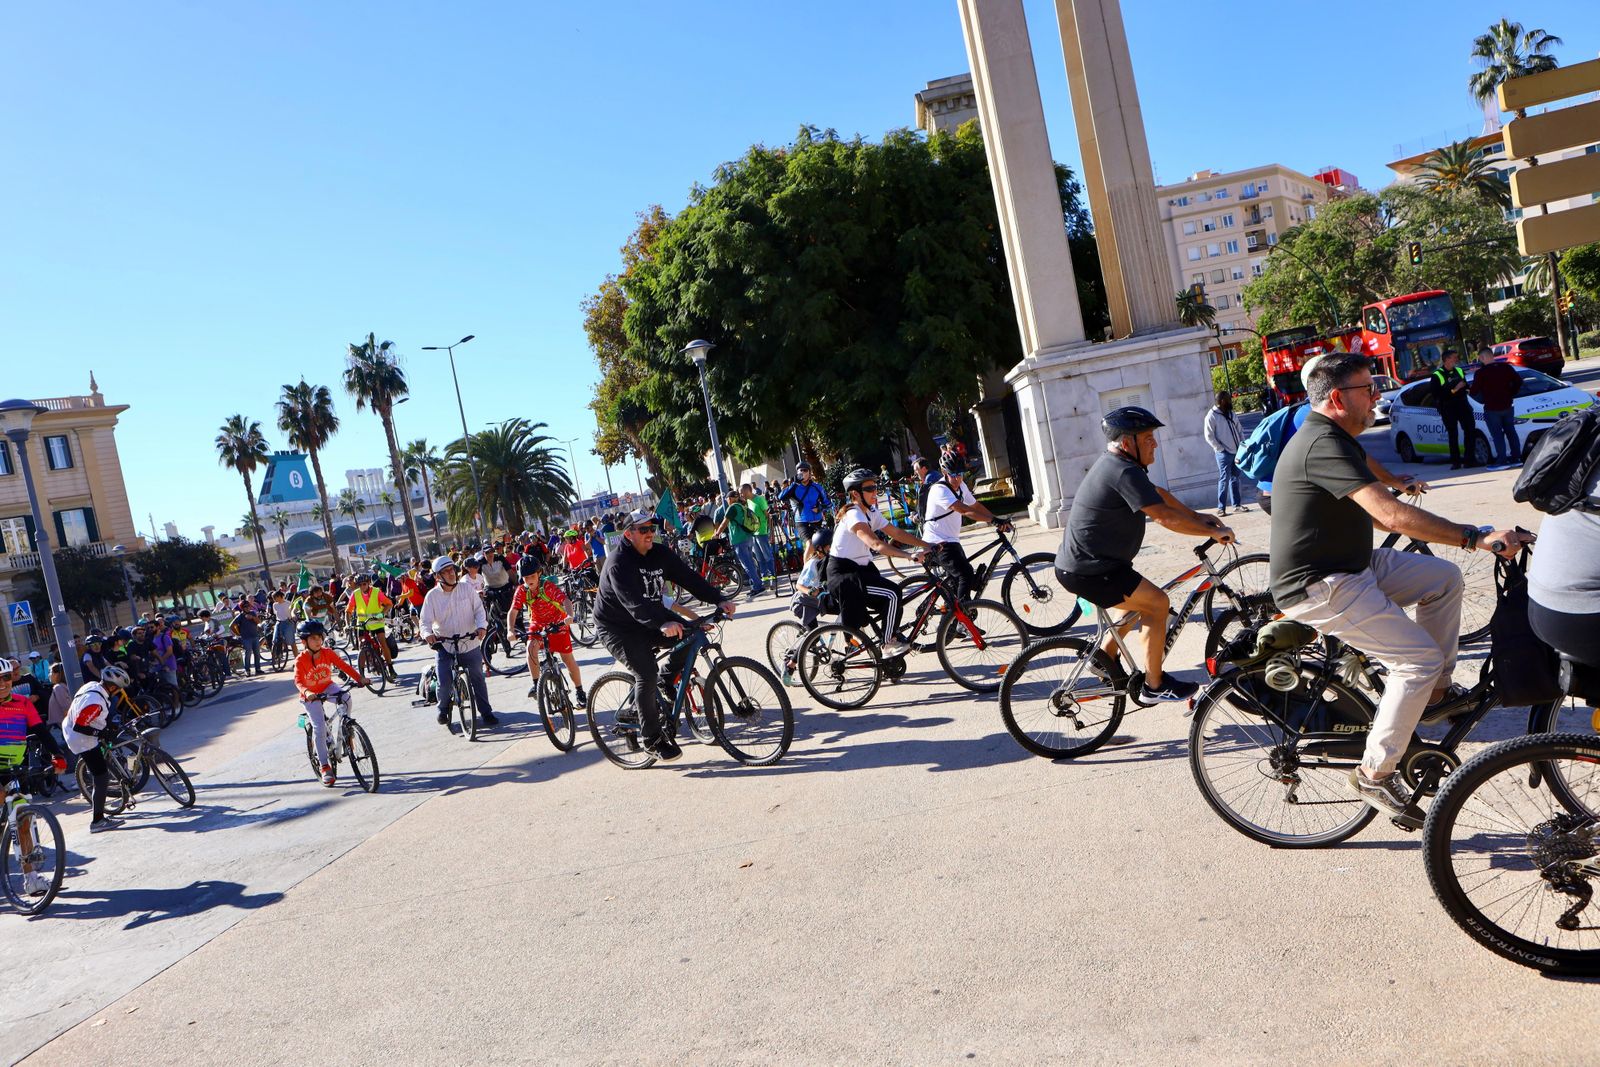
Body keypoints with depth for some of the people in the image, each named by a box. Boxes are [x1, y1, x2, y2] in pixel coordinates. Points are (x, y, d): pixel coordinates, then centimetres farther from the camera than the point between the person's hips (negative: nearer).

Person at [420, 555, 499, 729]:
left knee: (477, 680, 8)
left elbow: (479, 609, -3)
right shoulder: (432, 595, -5)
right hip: (443, 645, -1)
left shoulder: (466, 588, -3)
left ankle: (486, 712, 21)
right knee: (444, 684, -9)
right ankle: (443, 709, 21)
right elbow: (426, 621, -8)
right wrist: (427, 634, -30)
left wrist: (481, 626, -22)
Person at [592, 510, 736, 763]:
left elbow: (689, 578, -9)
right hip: (616, 628, -7)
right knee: (646, 673, -22)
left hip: (650, 621, 7)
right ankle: (651, 739, -8)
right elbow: (634, 603, -37)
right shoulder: (619, 564, -24)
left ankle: (663, 681, 8)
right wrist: (663, 623, -52)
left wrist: (718, 600, -22)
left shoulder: (660, 554, -2)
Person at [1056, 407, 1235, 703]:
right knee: (1158, 604, -8)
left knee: (1141, 600, 25)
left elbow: (1158, 493, 22)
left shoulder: (1114, 462, 11)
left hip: (1080, 562, 11)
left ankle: (1105, 657, 32)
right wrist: (1213, 532, -13)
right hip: (1088, 572, -11)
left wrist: (1197, 516, 20)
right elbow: (1166, 517, -23)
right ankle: (1154, 686, 0)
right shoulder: (1125, 473, -21)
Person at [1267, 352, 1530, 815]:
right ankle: (1374, 774, -2)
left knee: (1445, 577, 10)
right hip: (1318, 586, -10)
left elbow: (1372, 512, 19)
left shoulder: (1336, 440, 13)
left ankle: (1436, 692, 18)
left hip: (1350, 564, 10)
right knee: (1420, 657, -14)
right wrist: (1475, 537, -29)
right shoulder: (1324, 445, -23)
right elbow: (1392, 515, -31)